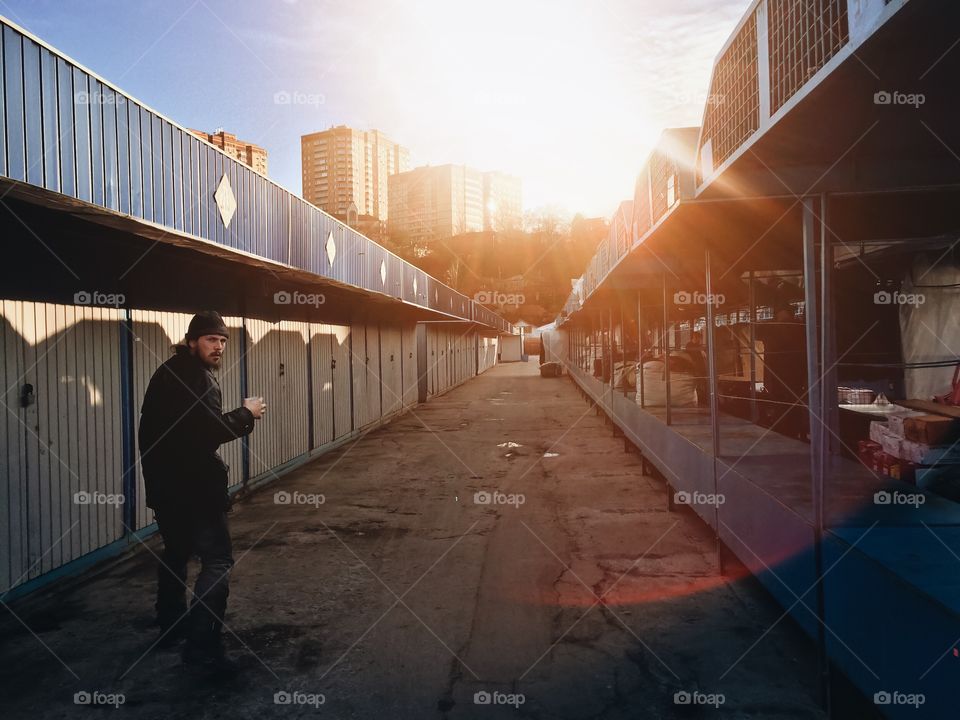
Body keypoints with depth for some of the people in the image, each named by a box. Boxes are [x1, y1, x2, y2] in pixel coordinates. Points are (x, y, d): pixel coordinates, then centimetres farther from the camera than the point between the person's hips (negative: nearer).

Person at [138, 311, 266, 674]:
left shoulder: (173, 372, 14)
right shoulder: (194, 376, -17)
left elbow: (183, 428, 12)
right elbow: (205, 432, -27)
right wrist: (245, 414, -15)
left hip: (167, 481, 10)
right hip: (191, 485, -10)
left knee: (176, 554, 23)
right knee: (217, 560, -6)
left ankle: (171, 627, 37)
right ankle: (202, 643, -6)